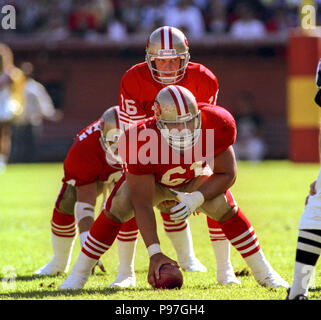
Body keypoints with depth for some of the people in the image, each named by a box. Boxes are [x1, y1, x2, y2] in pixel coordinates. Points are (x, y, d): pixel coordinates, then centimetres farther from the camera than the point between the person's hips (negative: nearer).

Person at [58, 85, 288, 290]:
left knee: (226, 207, -19)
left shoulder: (217, 126, -36)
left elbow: (227, 174, -20)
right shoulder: (141, 143, -42)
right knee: (116, 208, -24)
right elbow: (142, 204, -37)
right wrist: (155, 253, -43)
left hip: (194, 180, 2)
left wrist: (196, 199, -37)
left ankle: (263, 273, -4)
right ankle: (79, 275, -11)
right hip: (150, 181, -2)